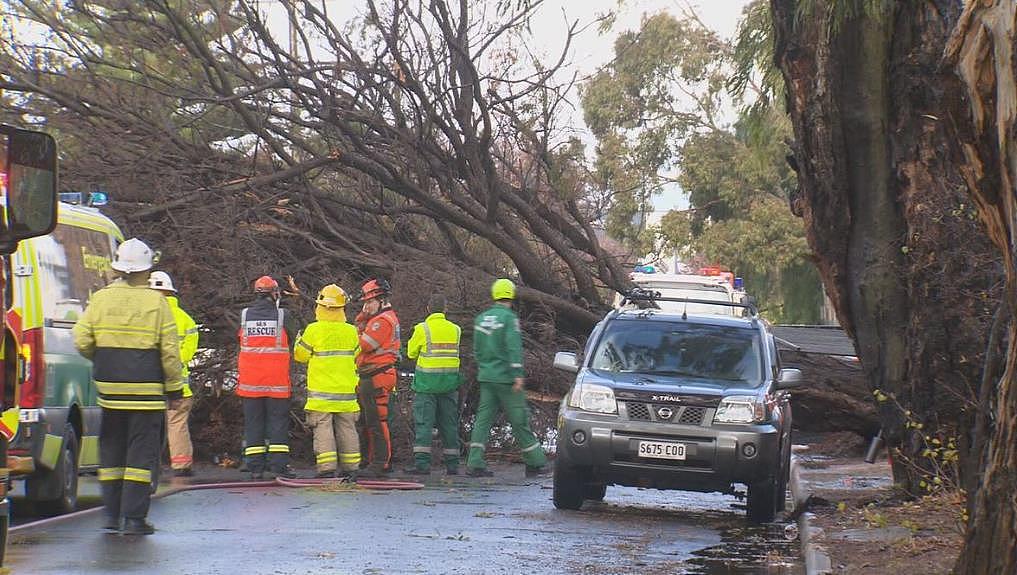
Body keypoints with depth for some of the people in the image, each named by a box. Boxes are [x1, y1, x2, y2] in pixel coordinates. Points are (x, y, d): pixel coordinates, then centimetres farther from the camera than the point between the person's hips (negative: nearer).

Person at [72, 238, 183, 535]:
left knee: (111, 450, 15)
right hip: (146, 389, -3)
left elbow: (81, 341, 1)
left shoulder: (101, 299, 1)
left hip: (110, 388, 3)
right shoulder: (156, 302, -6)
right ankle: (134, 517, -4)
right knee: (142, 453, 1)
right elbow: (170, 351, -5)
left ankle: (112, 513, 17)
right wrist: (174, 389, 4)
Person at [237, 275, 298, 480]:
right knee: (278, 420, 2)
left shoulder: (245, 315, 2)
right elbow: (292, 339, 8)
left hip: (250, 379, 2)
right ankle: (279, 464, -6)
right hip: (277, 380, -2)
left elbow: (240, 341, 11)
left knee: (253, 422, 6)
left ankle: (255, 467, 4)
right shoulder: (282, 315, -3)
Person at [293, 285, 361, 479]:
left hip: (321, 392, -3)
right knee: (347, 429, 10)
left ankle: (327, 469, -8)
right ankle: (350, 469, 13)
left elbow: (300, 355, 0)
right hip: (346, 390, 4)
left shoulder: (314, 330, -11)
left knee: (323, 429, -2)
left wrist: (299, 339, 19)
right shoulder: (351, 331, 0)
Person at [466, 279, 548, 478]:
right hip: (505, 377, -6)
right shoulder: (509, 318, -9)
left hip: (486, 377, 6)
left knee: (483, 418, 4)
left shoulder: (481, 319, 12)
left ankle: (475, 463, -5)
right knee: (519, 420, 0)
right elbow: (514, 347, -17)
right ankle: (535, 463, 8)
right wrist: (518, 374, -19)